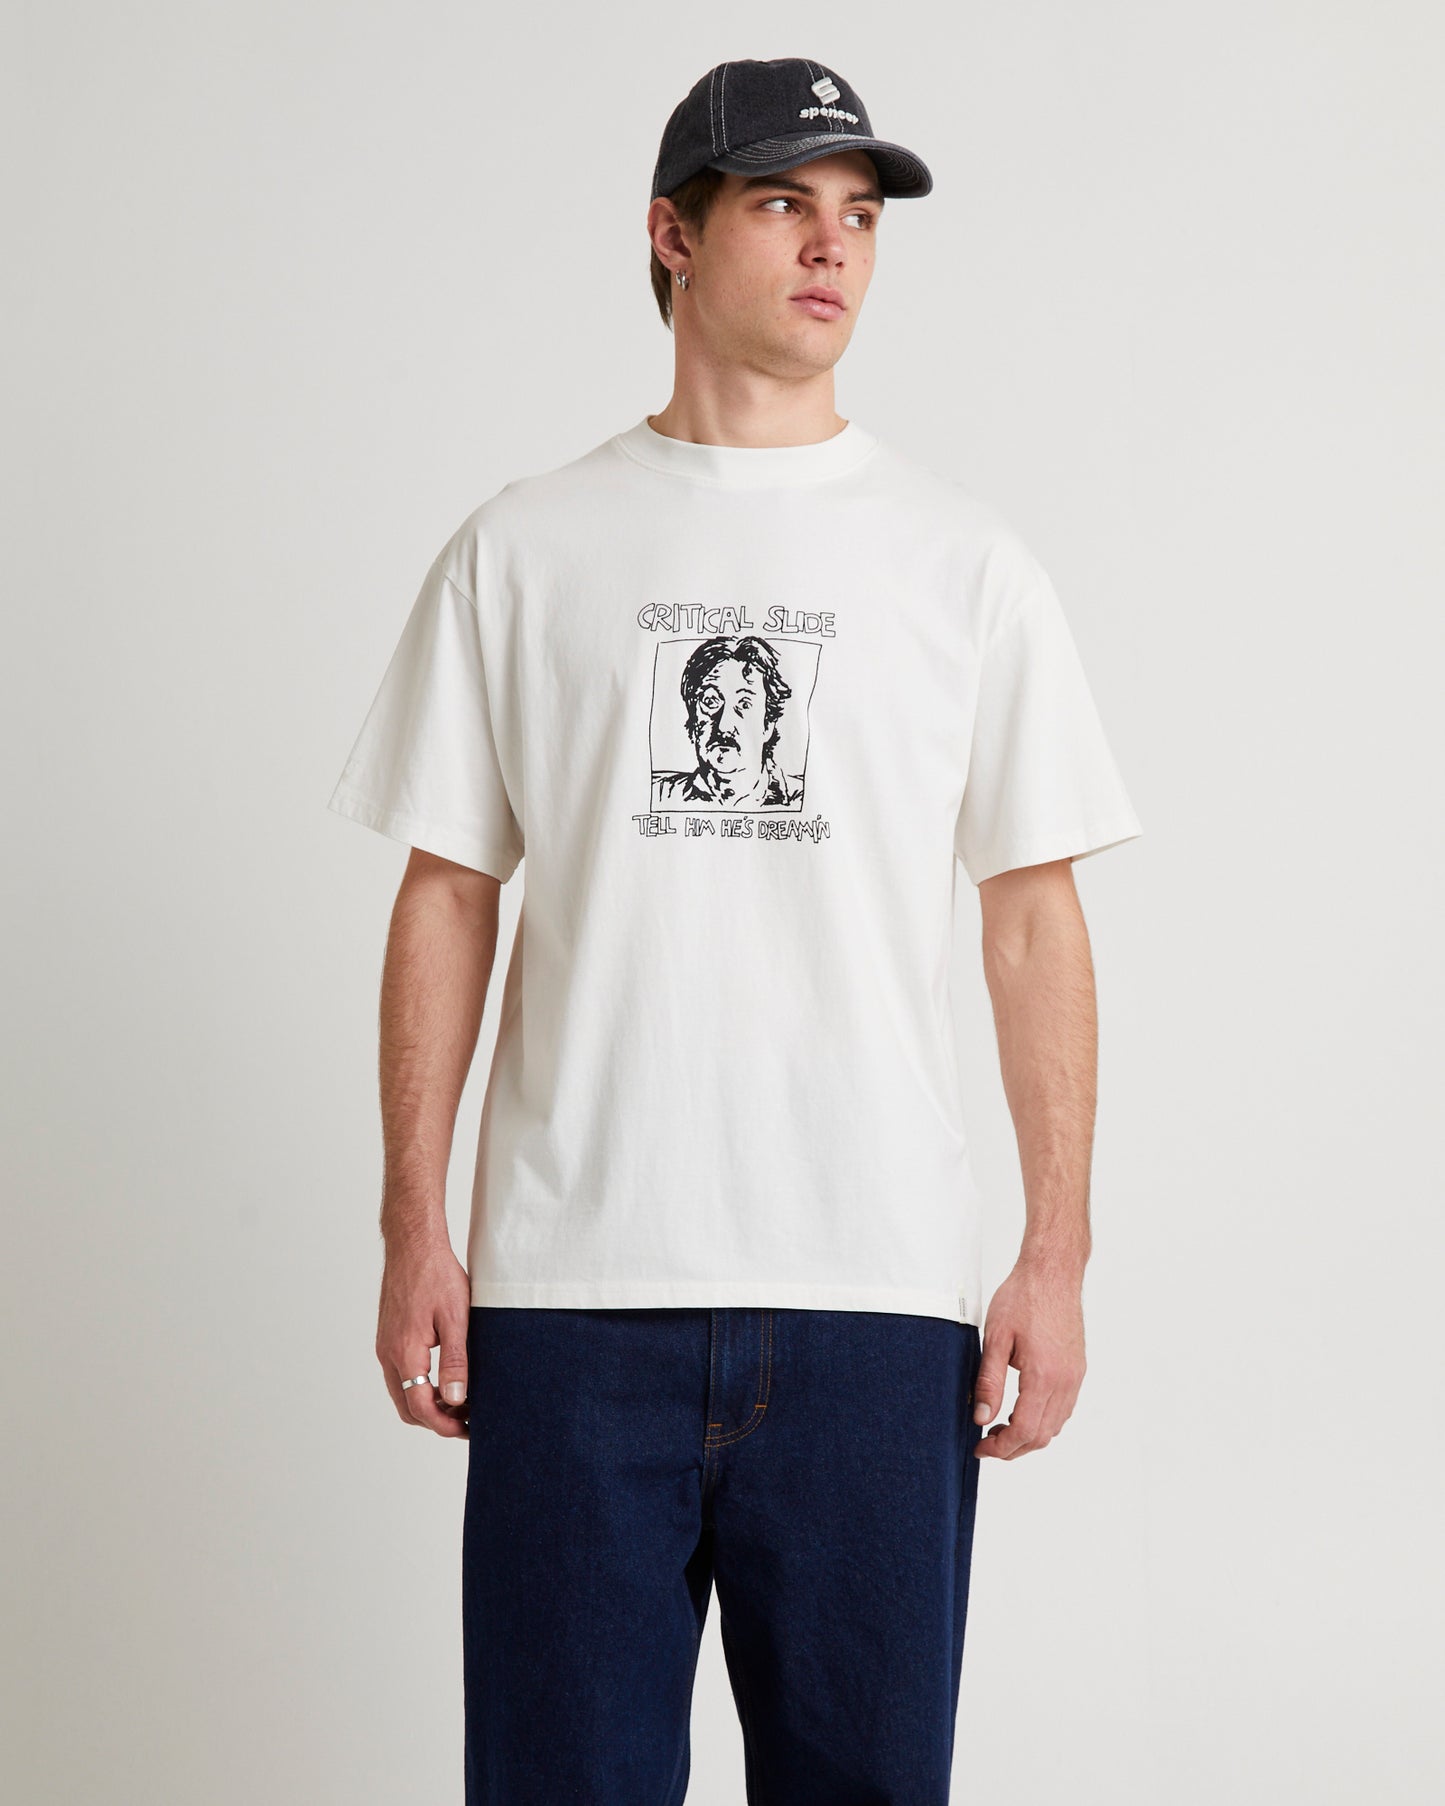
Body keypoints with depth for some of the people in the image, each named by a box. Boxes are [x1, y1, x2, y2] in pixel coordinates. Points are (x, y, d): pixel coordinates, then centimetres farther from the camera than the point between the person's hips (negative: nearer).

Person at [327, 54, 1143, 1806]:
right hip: (569, 1283, 0)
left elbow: (1034, 917, 6)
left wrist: (1057, 1255, -1)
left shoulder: (962, 558, 7)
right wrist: (413, 1223, 0)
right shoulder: (522, 548, 8)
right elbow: (449, 892, 7)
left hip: (877, 1293, 0)